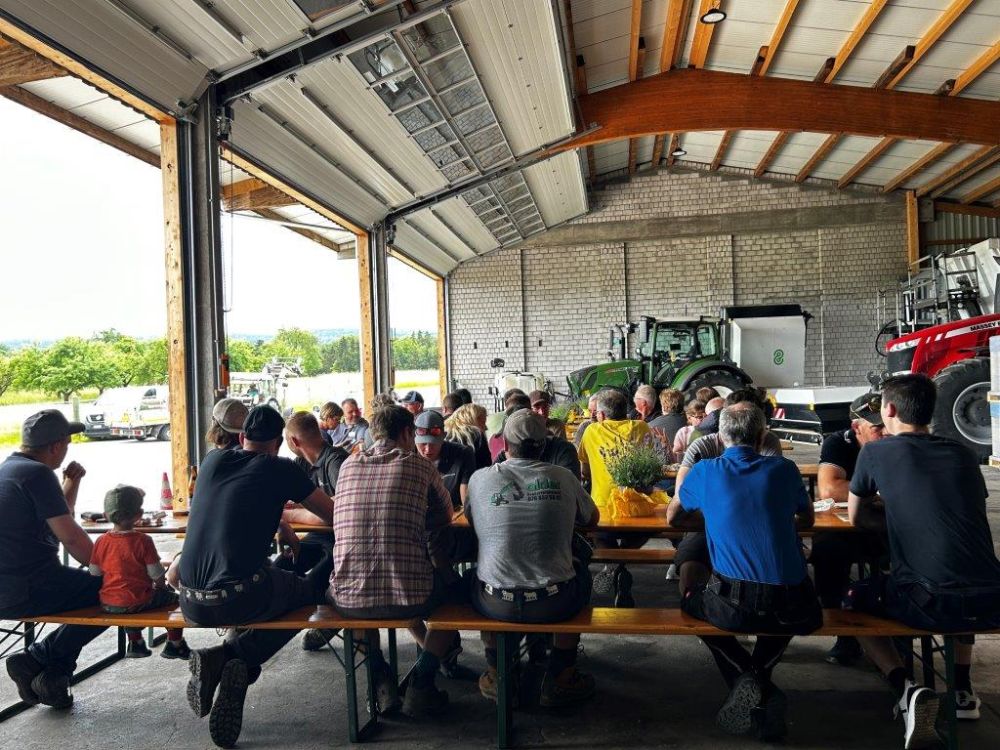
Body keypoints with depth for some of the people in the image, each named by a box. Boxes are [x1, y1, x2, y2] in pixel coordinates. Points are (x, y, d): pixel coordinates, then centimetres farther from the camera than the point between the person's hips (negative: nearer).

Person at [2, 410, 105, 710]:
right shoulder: (37, 474, -17)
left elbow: (59, 519, 23)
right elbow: (70, 536, -20)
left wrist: (72, 483, 13)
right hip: (27, 591, -10)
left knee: (89, 585, 21)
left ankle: (51, 675, 14)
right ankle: (36, 659, 0)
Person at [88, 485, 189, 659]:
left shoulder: (101, 541, -4)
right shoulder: (143, 541, -17)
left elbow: (94, 574, 4)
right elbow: (157, 575, -12)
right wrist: (161, 586, 10)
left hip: (107, 604, 5)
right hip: (138, 602, -5)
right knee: (173, 597, 17)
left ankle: (135, 642, 45)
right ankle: (174, 644, 25)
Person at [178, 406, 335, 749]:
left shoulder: (213, 460, 13)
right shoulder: (281, 469, -1)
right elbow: (335, 515, 6)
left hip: (190, 602, 6)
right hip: (238, 598, -6)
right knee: (310, 590, 21)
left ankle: (220, 658, 8)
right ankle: (233, 655, 1)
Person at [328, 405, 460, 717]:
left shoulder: (348, 465, 11)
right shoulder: (420, 465, 2)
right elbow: (446, 517, 17)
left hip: (349, 599, 3)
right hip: (408, 597, -3)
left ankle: (382, 682, 24)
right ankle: (420, 684, 14)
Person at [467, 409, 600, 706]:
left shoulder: (481, 478, -1)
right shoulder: (564, 478, 0)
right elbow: (593, 518, 18)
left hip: (496, 604, 0)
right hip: (554, 603, 0)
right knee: (580, 572, 32)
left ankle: (496, 675, 37)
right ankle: (560, 677, 33)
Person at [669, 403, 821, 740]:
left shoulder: (704, 471, 3)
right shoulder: (784, 469, 6)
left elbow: (671, 516, 22)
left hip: (733, 607, -2)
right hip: (793, 610, 2)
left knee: (691, 597, 29)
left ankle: (743, 678, 10)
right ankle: (761, 678, 19)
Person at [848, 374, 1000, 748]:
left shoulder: (876, 451, 1)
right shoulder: (963, 453, 14)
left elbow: (858, 519, 15)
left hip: (934, 604, -5)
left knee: (856, 598, 23)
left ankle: (906, 690, 2)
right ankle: (963, 690, 33)